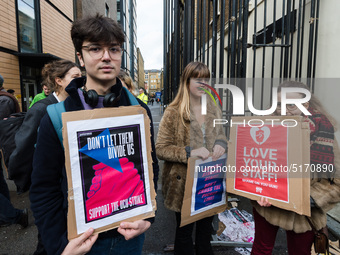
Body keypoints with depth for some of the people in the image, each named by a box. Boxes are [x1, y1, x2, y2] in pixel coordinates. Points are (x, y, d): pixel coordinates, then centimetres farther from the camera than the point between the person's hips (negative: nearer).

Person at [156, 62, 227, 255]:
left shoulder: (214, 109, 5)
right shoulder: (173, 112, -12)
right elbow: (161, 149, -13)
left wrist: (221, 143, -7)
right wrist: (189, 152, -26)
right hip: (184, 182, -4)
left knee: (206, 229, 22)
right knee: (184, 231, 16)